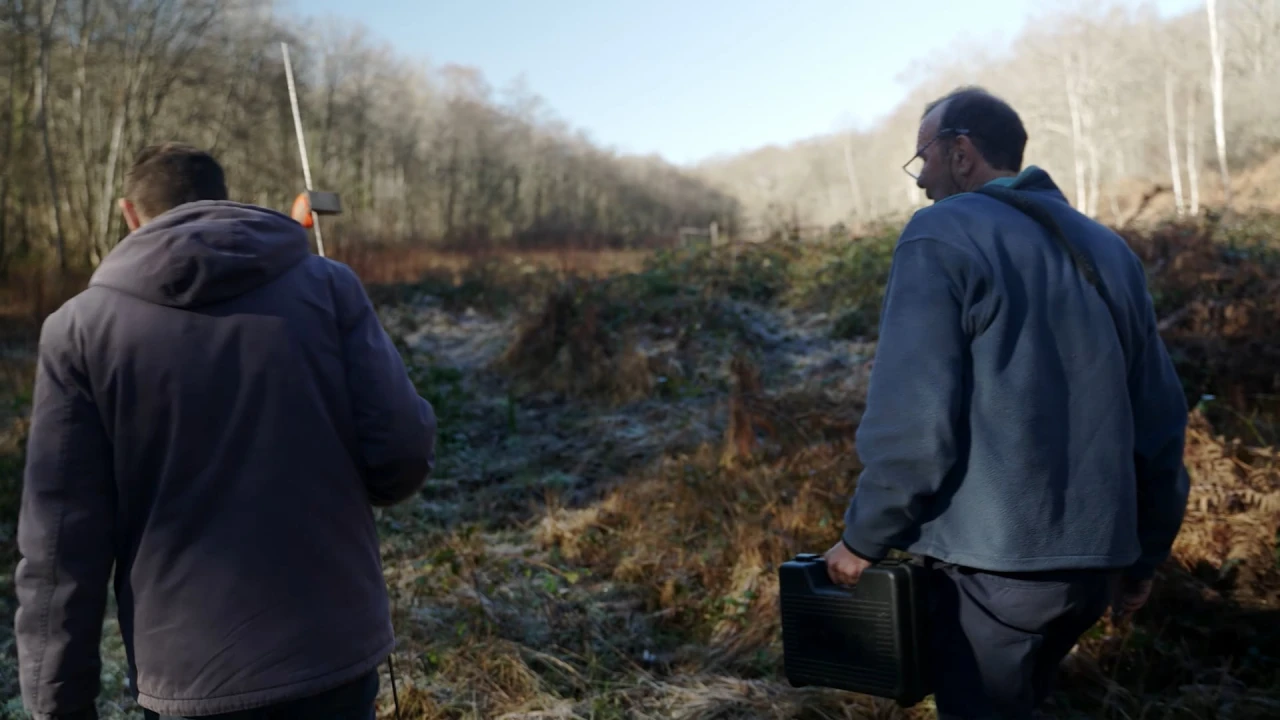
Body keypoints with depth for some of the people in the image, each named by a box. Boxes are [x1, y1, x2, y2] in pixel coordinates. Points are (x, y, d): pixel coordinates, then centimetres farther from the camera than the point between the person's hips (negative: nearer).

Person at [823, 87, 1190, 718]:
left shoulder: (941, 235, -9)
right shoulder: (1108, 249, 12)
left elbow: (912, 418, -18)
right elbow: (1161, 417, 13)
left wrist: (862, 540, -7)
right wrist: (1144, 551, 22)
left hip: (989, 565, -7)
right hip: (1092, 560, 7)